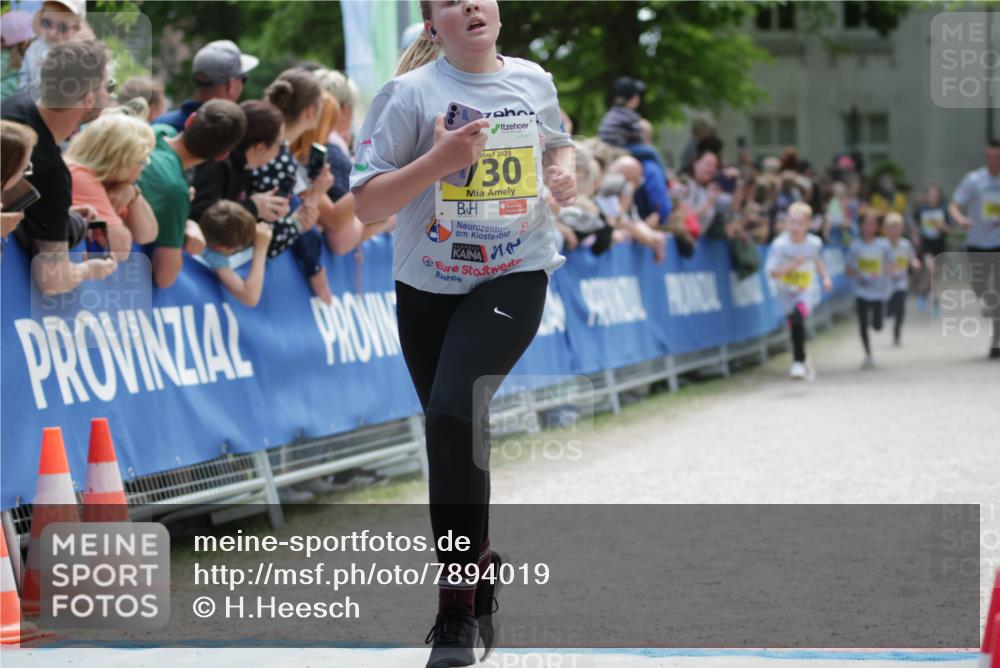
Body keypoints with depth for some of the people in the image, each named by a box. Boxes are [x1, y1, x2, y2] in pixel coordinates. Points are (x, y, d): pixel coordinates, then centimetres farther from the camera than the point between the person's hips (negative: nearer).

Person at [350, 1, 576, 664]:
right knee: (452, 432, 14)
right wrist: (439, 160, -24)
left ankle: (458, 606, -14)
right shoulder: (410, 94, -9)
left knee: (454, 411, -23)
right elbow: (366, 205, -12)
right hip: (427, 286, 1)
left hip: (514, 277, -1)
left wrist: (564, 170, -1)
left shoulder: (534, 81, 1)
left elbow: (558, 143, 22)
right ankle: (480, 568, 41)